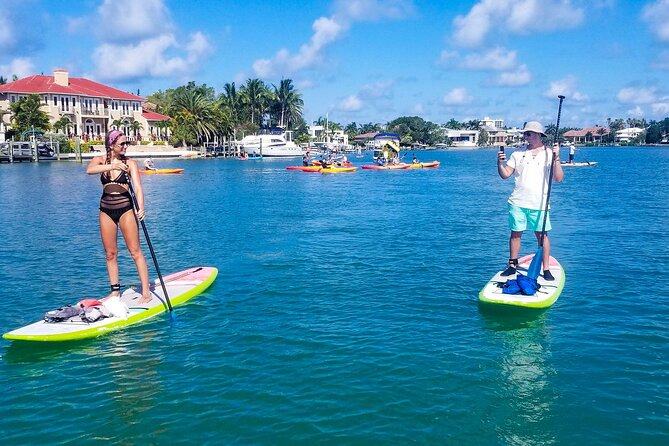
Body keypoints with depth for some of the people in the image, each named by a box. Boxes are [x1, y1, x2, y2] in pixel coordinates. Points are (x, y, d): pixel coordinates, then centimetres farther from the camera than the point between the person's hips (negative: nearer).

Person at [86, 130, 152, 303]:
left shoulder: (130, 163, -3)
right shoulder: (100, 160, 2)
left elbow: (137, 187, -13)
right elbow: (89, 170, -21)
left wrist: (141, 208, -29)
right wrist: (112, 166, -33)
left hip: (125, 209, -3)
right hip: (106, 210, 3)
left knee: (135, 251, -4)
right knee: (110, 253, 9)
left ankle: (146, 292, -3)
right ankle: (115, 290, 21)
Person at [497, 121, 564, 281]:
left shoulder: (549, 154, 2)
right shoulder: (518, 153, 8)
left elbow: (558, 178, -7)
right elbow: (505, 175, 5)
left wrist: (556, 158, -17)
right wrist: (500, 163, -13)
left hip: (539, 203, -2)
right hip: (518, 202, 2)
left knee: (542, 235, 1)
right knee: (515, 233, 7)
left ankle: (546, 269, 7)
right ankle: (512, 265, 19)